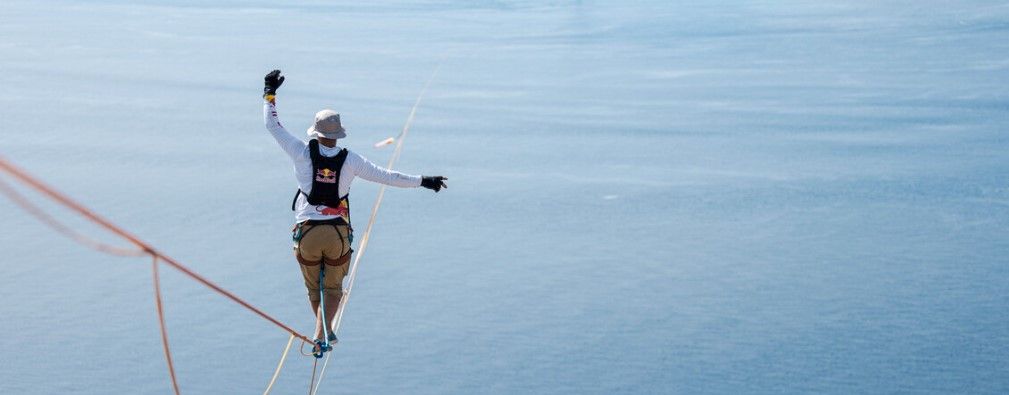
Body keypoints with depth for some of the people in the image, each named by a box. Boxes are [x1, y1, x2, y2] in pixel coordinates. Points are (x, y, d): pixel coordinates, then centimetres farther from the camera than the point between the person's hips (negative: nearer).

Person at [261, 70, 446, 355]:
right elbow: (388, 177, -1)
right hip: (338, 234, 0)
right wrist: (422, 181, 9)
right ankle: (322, 335, -5)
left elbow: (273, 127, 2)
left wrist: (270, 94, 14)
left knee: (313, 288, 20)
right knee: (333, 288, 13)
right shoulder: (350, 160, -5)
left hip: (307, 232, 0)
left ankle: (324, 332, 29)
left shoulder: (303, 154, -6)